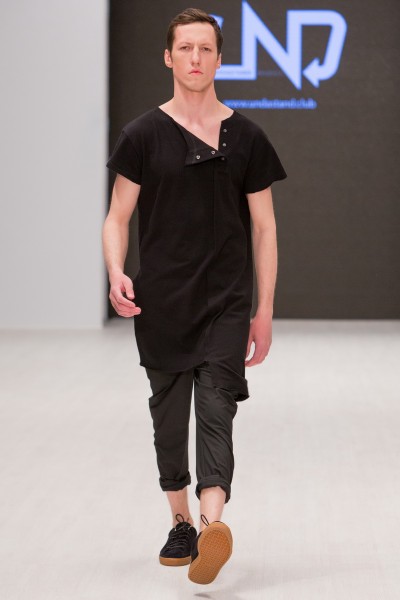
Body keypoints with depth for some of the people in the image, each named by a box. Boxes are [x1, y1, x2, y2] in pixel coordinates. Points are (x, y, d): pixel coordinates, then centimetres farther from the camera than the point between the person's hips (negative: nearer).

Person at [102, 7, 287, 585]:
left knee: (215, 408, -14)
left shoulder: (245, 137, 4)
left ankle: (212, 527, -27)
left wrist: (264, 310, 4)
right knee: (169, 414, 9)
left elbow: (263, 227, 7)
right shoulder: (144, 134, 3)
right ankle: (181, 524, 25)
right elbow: (117, 217, 3)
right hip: (161, 301, 1)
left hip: (226, 301, -1)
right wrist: (116, 274, -17)